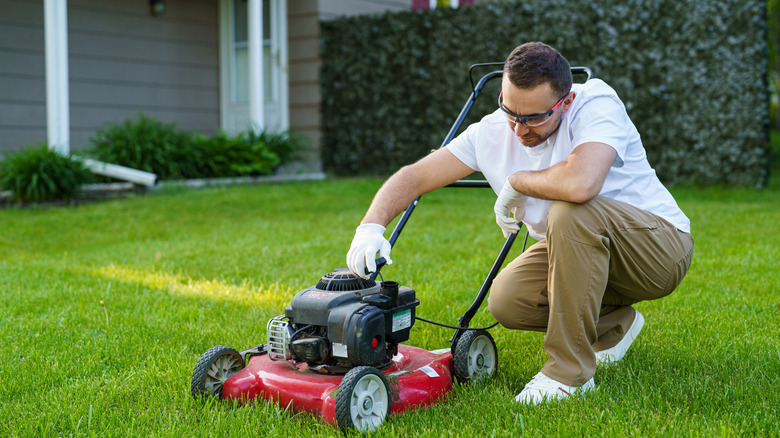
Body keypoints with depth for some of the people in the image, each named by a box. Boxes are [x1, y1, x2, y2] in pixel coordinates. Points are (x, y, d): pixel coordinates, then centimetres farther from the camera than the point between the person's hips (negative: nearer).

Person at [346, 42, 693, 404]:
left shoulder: (596, 103, -25)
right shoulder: (492, 133, -8)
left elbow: (581, 184, -44)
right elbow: (413, 176, -7)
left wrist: (516, 182, -25)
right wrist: (371, 226, -26)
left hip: (661, 245, -6)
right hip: (581, 248, 6)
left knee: (571, 211, -34)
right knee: (506, 302, -16)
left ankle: (570, 372, -23)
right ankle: (613, 324, 14)